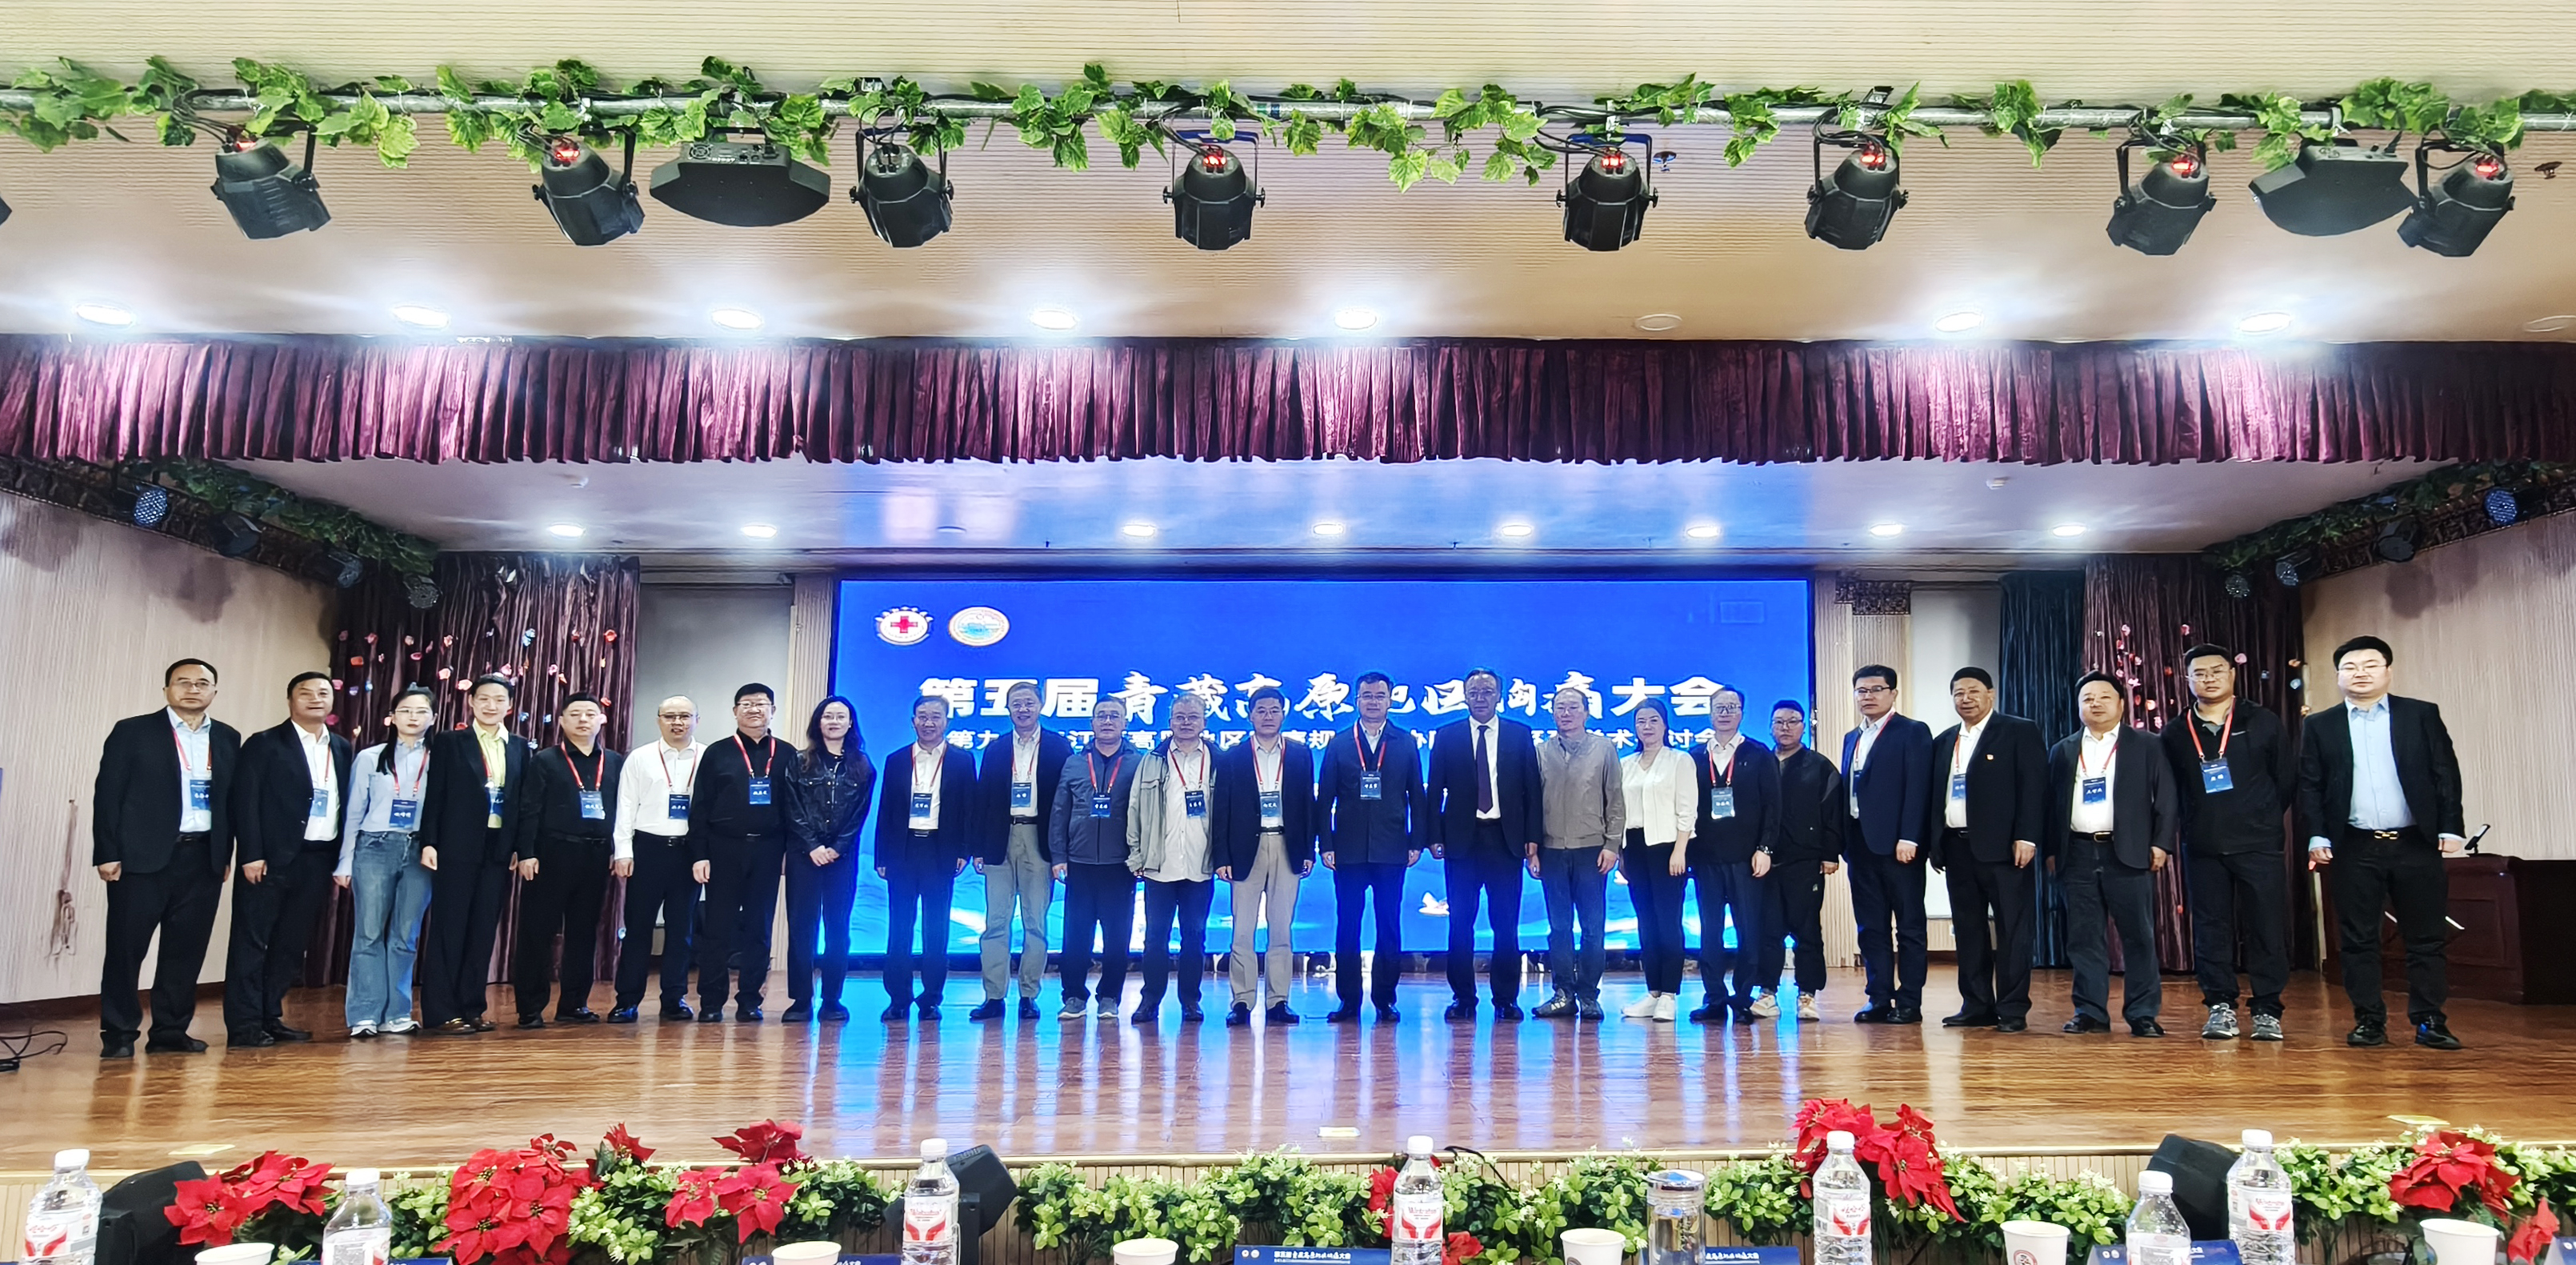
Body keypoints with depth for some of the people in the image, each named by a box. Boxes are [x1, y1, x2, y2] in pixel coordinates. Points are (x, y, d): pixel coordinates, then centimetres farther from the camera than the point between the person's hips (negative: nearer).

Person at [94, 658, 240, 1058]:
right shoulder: (133, 732, 0)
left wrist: (226, 854, 9)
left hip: (203, 858, 3)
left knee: (187, 949, 6)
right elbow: (107, 794, -3)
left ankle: (171, 1032, 15)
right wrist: (107, 854, -8)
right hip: (142, 856, -3)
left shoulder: (228, 739, 11)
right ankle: (119, 1034, 9)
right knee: (126, 947, 0)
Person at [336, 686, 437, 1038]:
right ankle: (364, 1015, 3)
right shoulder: (369, 758, 6)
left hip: (420, 852, 0)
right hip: (375, 849, 0)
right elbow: (353, 813, 7)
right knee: (369, 933, -2)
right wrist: (345, 863, 4)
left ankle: (396, 1014, 11)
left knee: (406, 936, 5)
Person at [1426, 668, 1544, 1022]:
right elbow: (1435, 791, 6)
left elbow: (1532, 790, 7)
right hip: (1462, 840, 0)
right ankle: (1463, 998, 10)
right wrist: (1435, 837, -2)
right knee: (1460, 923, 2)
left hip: (1506, 839, 0)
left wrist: (1532, 837, -1)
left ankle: (1506, 999, 10)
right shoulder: (1447, 736, 8)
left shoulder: (1520, 735, 8)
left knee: (1506, 924, 2)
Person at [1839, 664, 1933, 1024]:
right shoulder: (1852, 739, 18)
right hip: (1861, 845, 7)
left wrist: (1908, 839, -19)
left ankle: (1909, 1004, 5)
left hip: (1897, 845, -7)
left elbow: (1917, 788, -11)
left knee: (1909, 927, 1)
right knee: (1871, 928, 8)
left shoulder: (1913, 732, -2)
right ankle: (1880, 1000, 13)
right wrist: (1843, 842, 8)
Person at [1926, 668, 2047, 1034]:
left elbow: (2034, 788, -8)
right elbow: (1933, 796, 16)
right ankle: (1977, 1006, 14)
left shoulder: (2020, 732, 0)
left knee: (2013, 930, -1)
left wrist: (2026, 838, -15)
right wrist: (1934, 844, 9)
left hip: (2003, 848, -6)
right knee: (1968, 931, 8)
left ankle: (2012, 1010, 4)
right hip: (1957, 848, 6)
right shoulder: (1943, 742, 17)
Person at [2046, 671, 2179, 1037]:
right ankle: (2090, 1012, 9)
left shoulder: (2147, 747, 7)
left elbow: (2166, 798, 2)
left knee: (2138, 936, 0)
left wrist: (2161, 843, -6)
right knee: (2083, 937, 3)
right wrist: (2051, 850, 6)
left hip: (2128, 854, -2)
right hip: (2078, 854, 2)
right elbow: (2052, 803, 12)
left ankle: (2143, 1014, 7)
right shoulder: (2063, 751, 14)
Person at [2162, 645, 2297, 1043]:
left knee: (2268, 928, 0)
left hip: (2259, 846, -1)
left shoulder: (2263, 724, 3)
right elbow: (2170, 792, 10)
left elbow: (2287, 778, 7)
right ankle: (2220, 1007, 11)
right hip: (2202, 849, 1)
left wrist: (2261, 818, 8)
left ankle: (2266, 1010, 8)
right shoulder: (2175, 734, 6)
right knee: (2211, 929, 3)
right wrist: (2192, 826, 4)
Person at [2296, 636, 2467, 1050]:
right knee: (2358, 939, 3)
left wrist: (2450, 828, -4)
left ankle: (2429, 1021, 12)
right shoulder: (2320, 726, 6)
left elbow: (2446, 774, 3)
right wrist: (2316, 836, -4)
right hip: (2353, 849, 0)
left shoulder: (2423, 715, 6)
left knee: (2426, 937, 4)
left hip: (2416, 845, 0)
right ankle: (2369, 1020, 10)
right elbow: (2310, 786, 5)